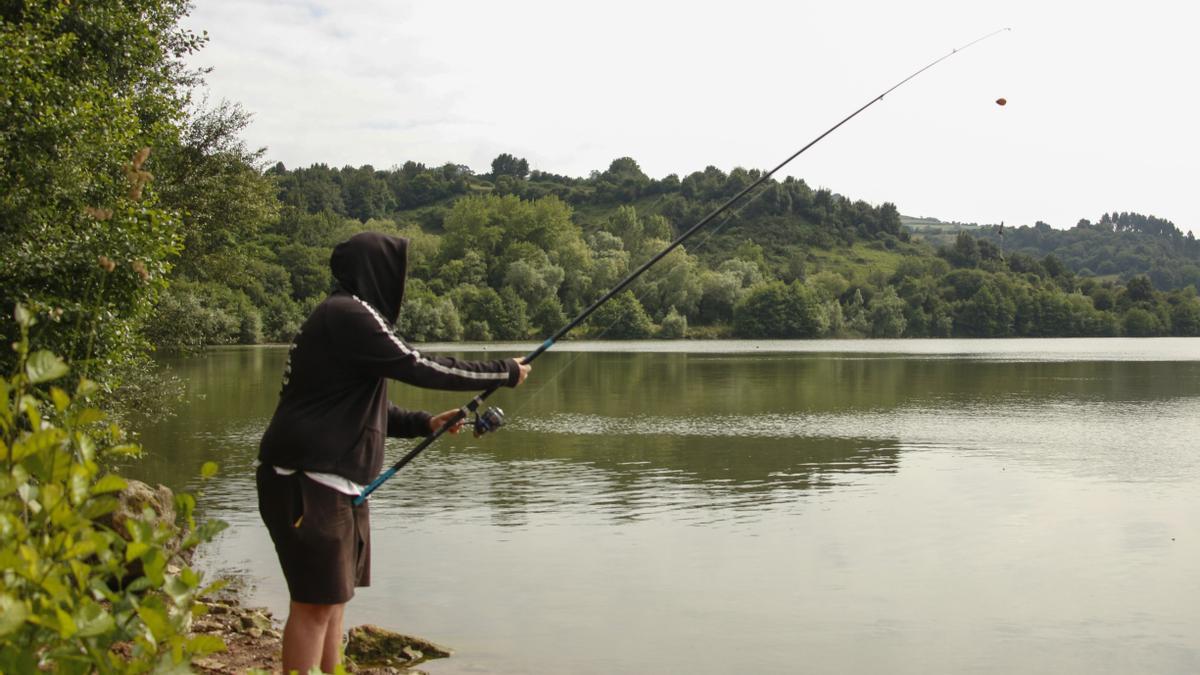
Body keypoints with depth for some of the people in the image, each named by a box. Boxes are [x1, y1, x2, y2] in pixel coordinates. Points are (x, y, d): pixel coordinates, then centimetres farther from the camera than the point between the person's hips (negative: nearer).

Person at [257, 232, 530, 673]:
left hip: (336, 483, 10)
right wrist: (505, 373, -7)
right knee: (316, 603, -7)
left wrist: (425, 423, 12)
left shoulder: (351, 316, 18)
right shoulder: (348, 315, -13)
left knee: (333, 599, 13)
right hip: (309, 482, -10)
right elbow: (419, 368, -16)